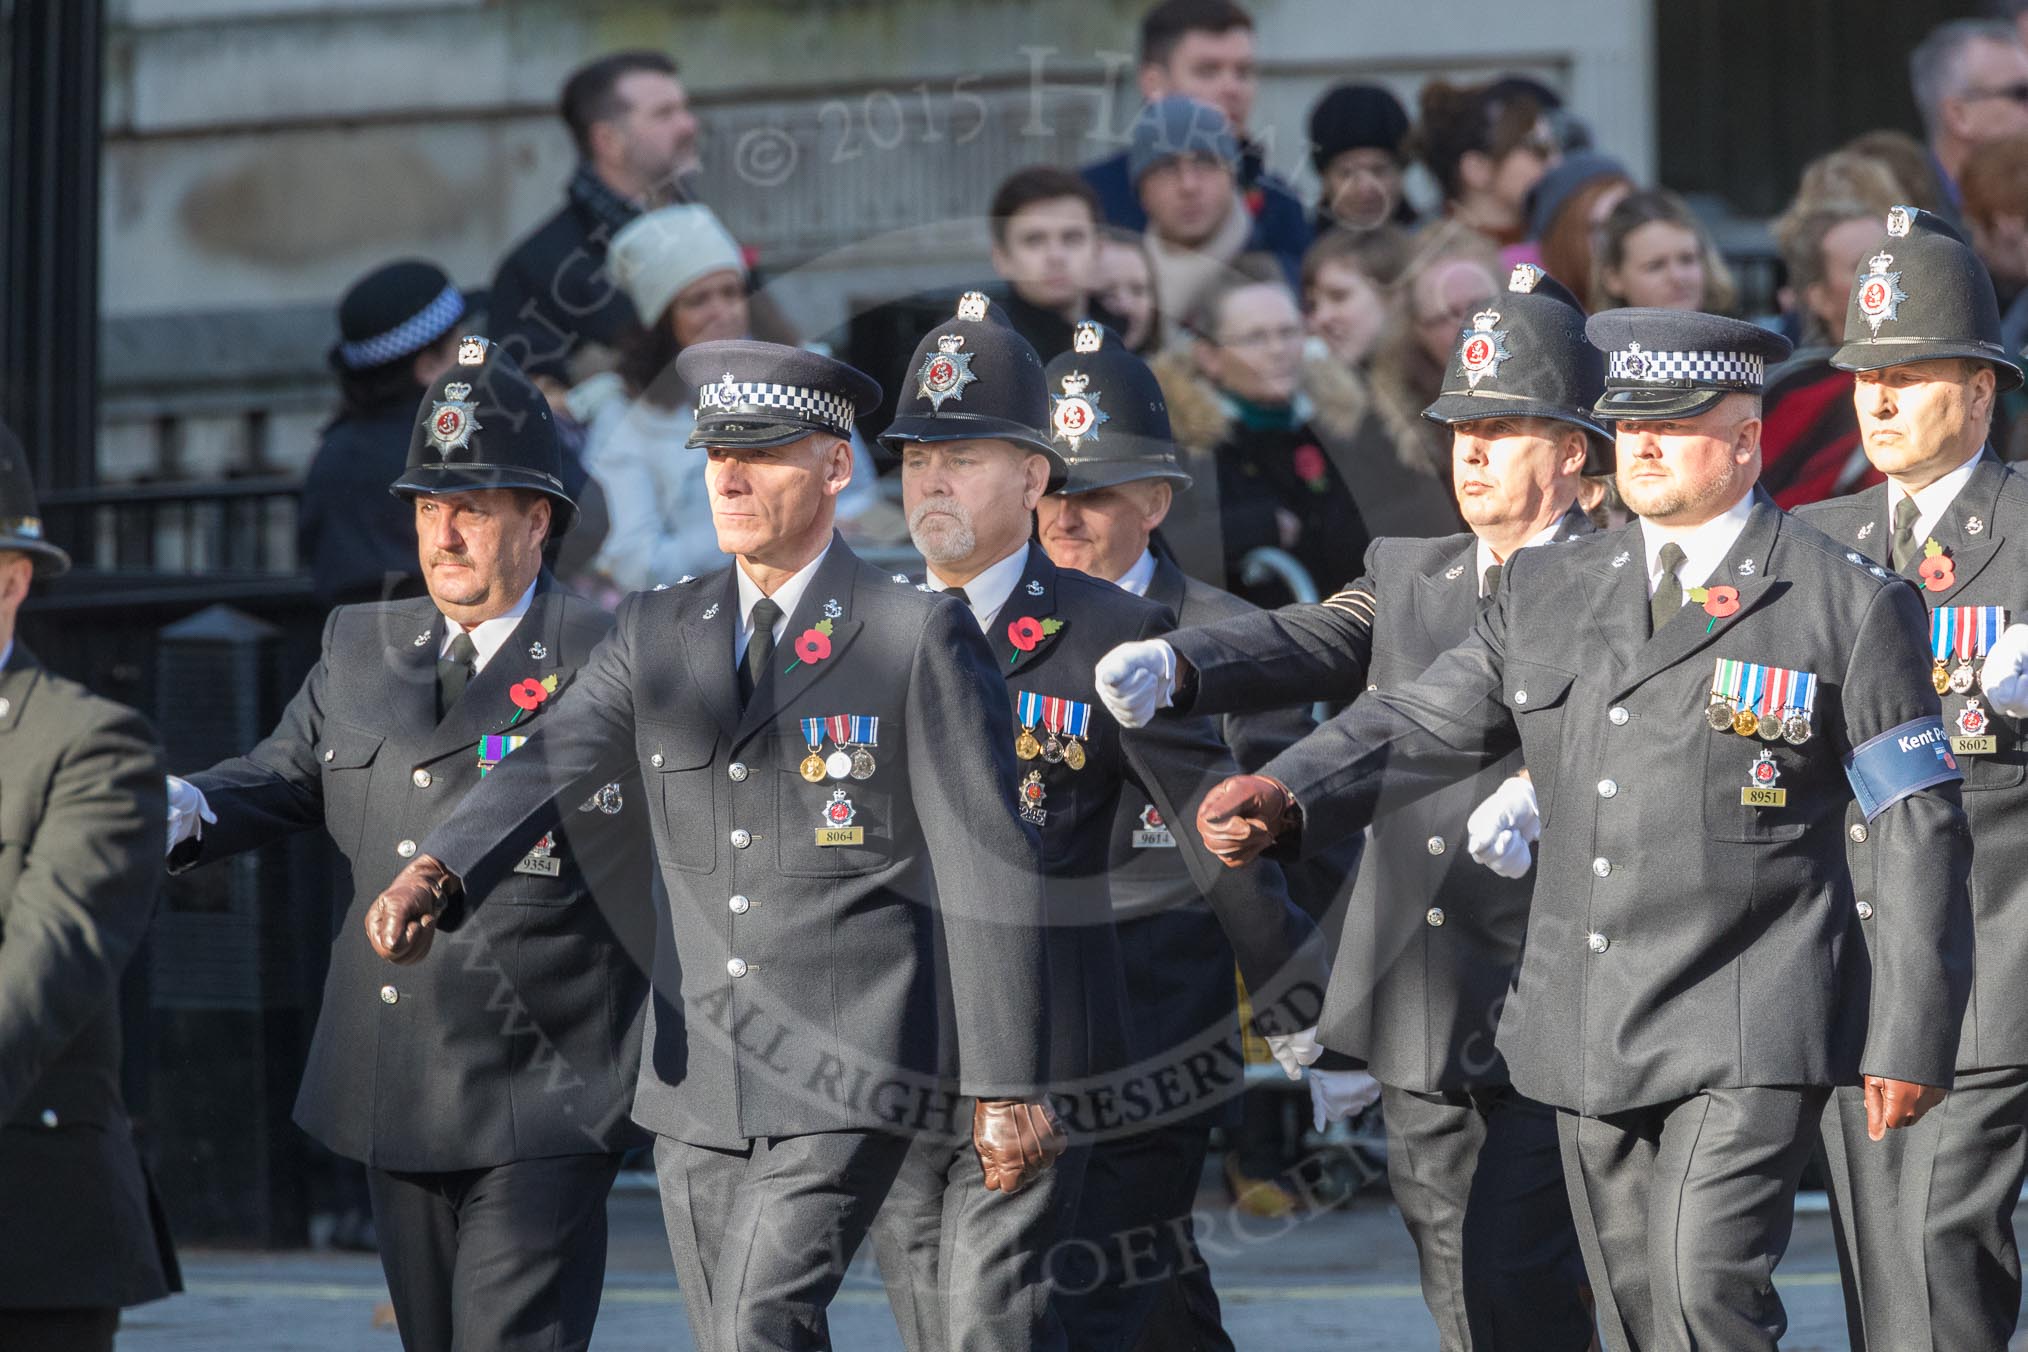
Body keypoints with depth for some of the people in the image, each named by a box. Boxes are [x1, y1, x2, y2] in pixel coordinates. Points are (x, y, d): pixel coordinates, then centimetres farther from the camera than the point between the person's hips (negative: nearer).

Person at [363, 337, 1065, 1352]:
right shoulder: (655, 635, 10)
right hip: (698, 1085, 5)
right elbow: (545, 773, -4)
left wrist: (1007, 1087, -8)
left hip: (847, 1086, -5)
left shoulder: (920, 640, -5)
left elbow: (988, 873, -6)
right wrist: (432, 876, -25)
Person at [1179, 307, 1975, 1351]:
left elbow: (1918, 830, -3)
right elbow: (1424, 723, 8)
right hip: (1590, 1041, 5)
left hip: (1748, 1039, -5)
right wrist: (1284, 795, -12)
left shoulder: (1851, 605, -2)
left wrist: (1912, 1039, -7)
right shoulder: (1550, 592, 13)